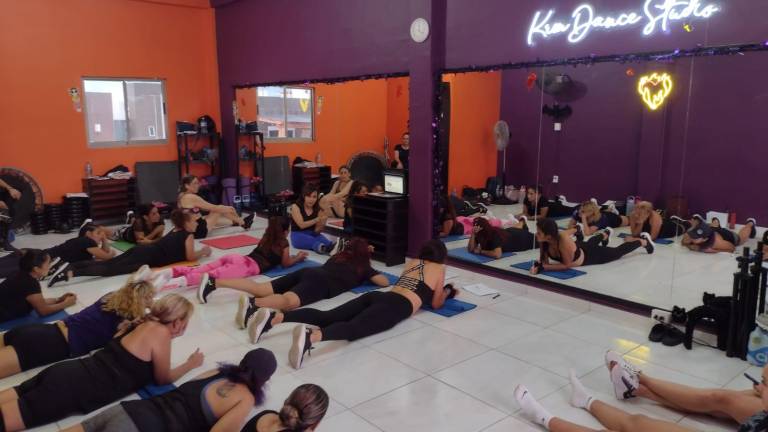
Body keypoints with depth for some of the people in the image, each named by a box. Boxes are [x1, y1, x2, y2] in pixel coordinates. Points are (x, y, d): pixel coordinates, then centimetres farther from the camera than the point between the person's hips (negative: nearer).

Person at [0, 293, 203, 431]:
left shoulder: (146, 324, 13)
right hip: (76, 390, -8)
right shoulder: (161, 333, -11)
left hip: (69, 373, 8)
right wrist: (191, 364, 15)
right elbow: (163, 378, 1)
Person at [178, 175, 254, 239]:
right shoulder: (191, 197, -19)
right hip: (198, 230, -9)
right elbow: (213, 208, -15)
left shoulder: (182, 196, 11)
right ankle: (243, 223, 17)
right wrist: (228, 209, -1)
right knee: (219, 211, -1)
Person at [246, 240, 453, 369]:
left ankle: (273, 317, -29)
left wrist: (439, 291, 57)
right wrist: (447, 292, 42)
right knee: (353, 329, -32)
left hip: (377, 296, 6)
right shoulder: (439, 268, 18)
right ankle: (310, 336, -63)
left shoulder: (411, 262, 34)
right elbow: (436, 304, 22)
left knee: (326, 317, -10)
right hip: (396, 306, -6)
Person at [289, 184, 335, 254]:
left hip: (313, 234, 3)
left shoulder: (317, 209, 6)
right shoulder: (296, 207, -5)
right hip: (298, 235, -3)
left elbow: (317, 230, 2)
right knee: (313, 241, -38)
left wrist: (322, 223, -21)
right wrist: (317, 219, -28)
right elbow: (301, 225, -18)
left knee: (324, 240, -33)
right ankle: (321, 247, -71)